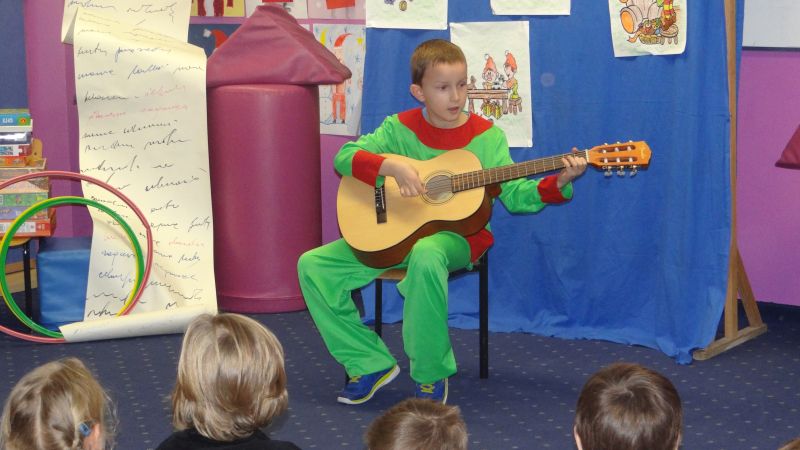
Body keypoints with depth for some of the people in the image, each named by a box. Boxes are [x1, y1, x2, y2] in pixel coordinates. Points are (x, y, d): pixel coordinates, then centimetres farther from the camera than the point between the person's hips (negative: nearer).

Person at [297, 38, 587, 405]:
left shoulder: (486, 136, 0)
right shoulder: (400, 128, 3)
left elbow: (515, 195, -6)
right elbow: (345, 156, -8)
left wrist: (558, 184, -24)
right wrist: (393, 165, -25)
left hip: (457, 234, -4)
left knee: (426, 255, -42)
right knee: (313, 265, -10)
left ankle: (431, 375, -25)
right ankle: (371, 363, -1)